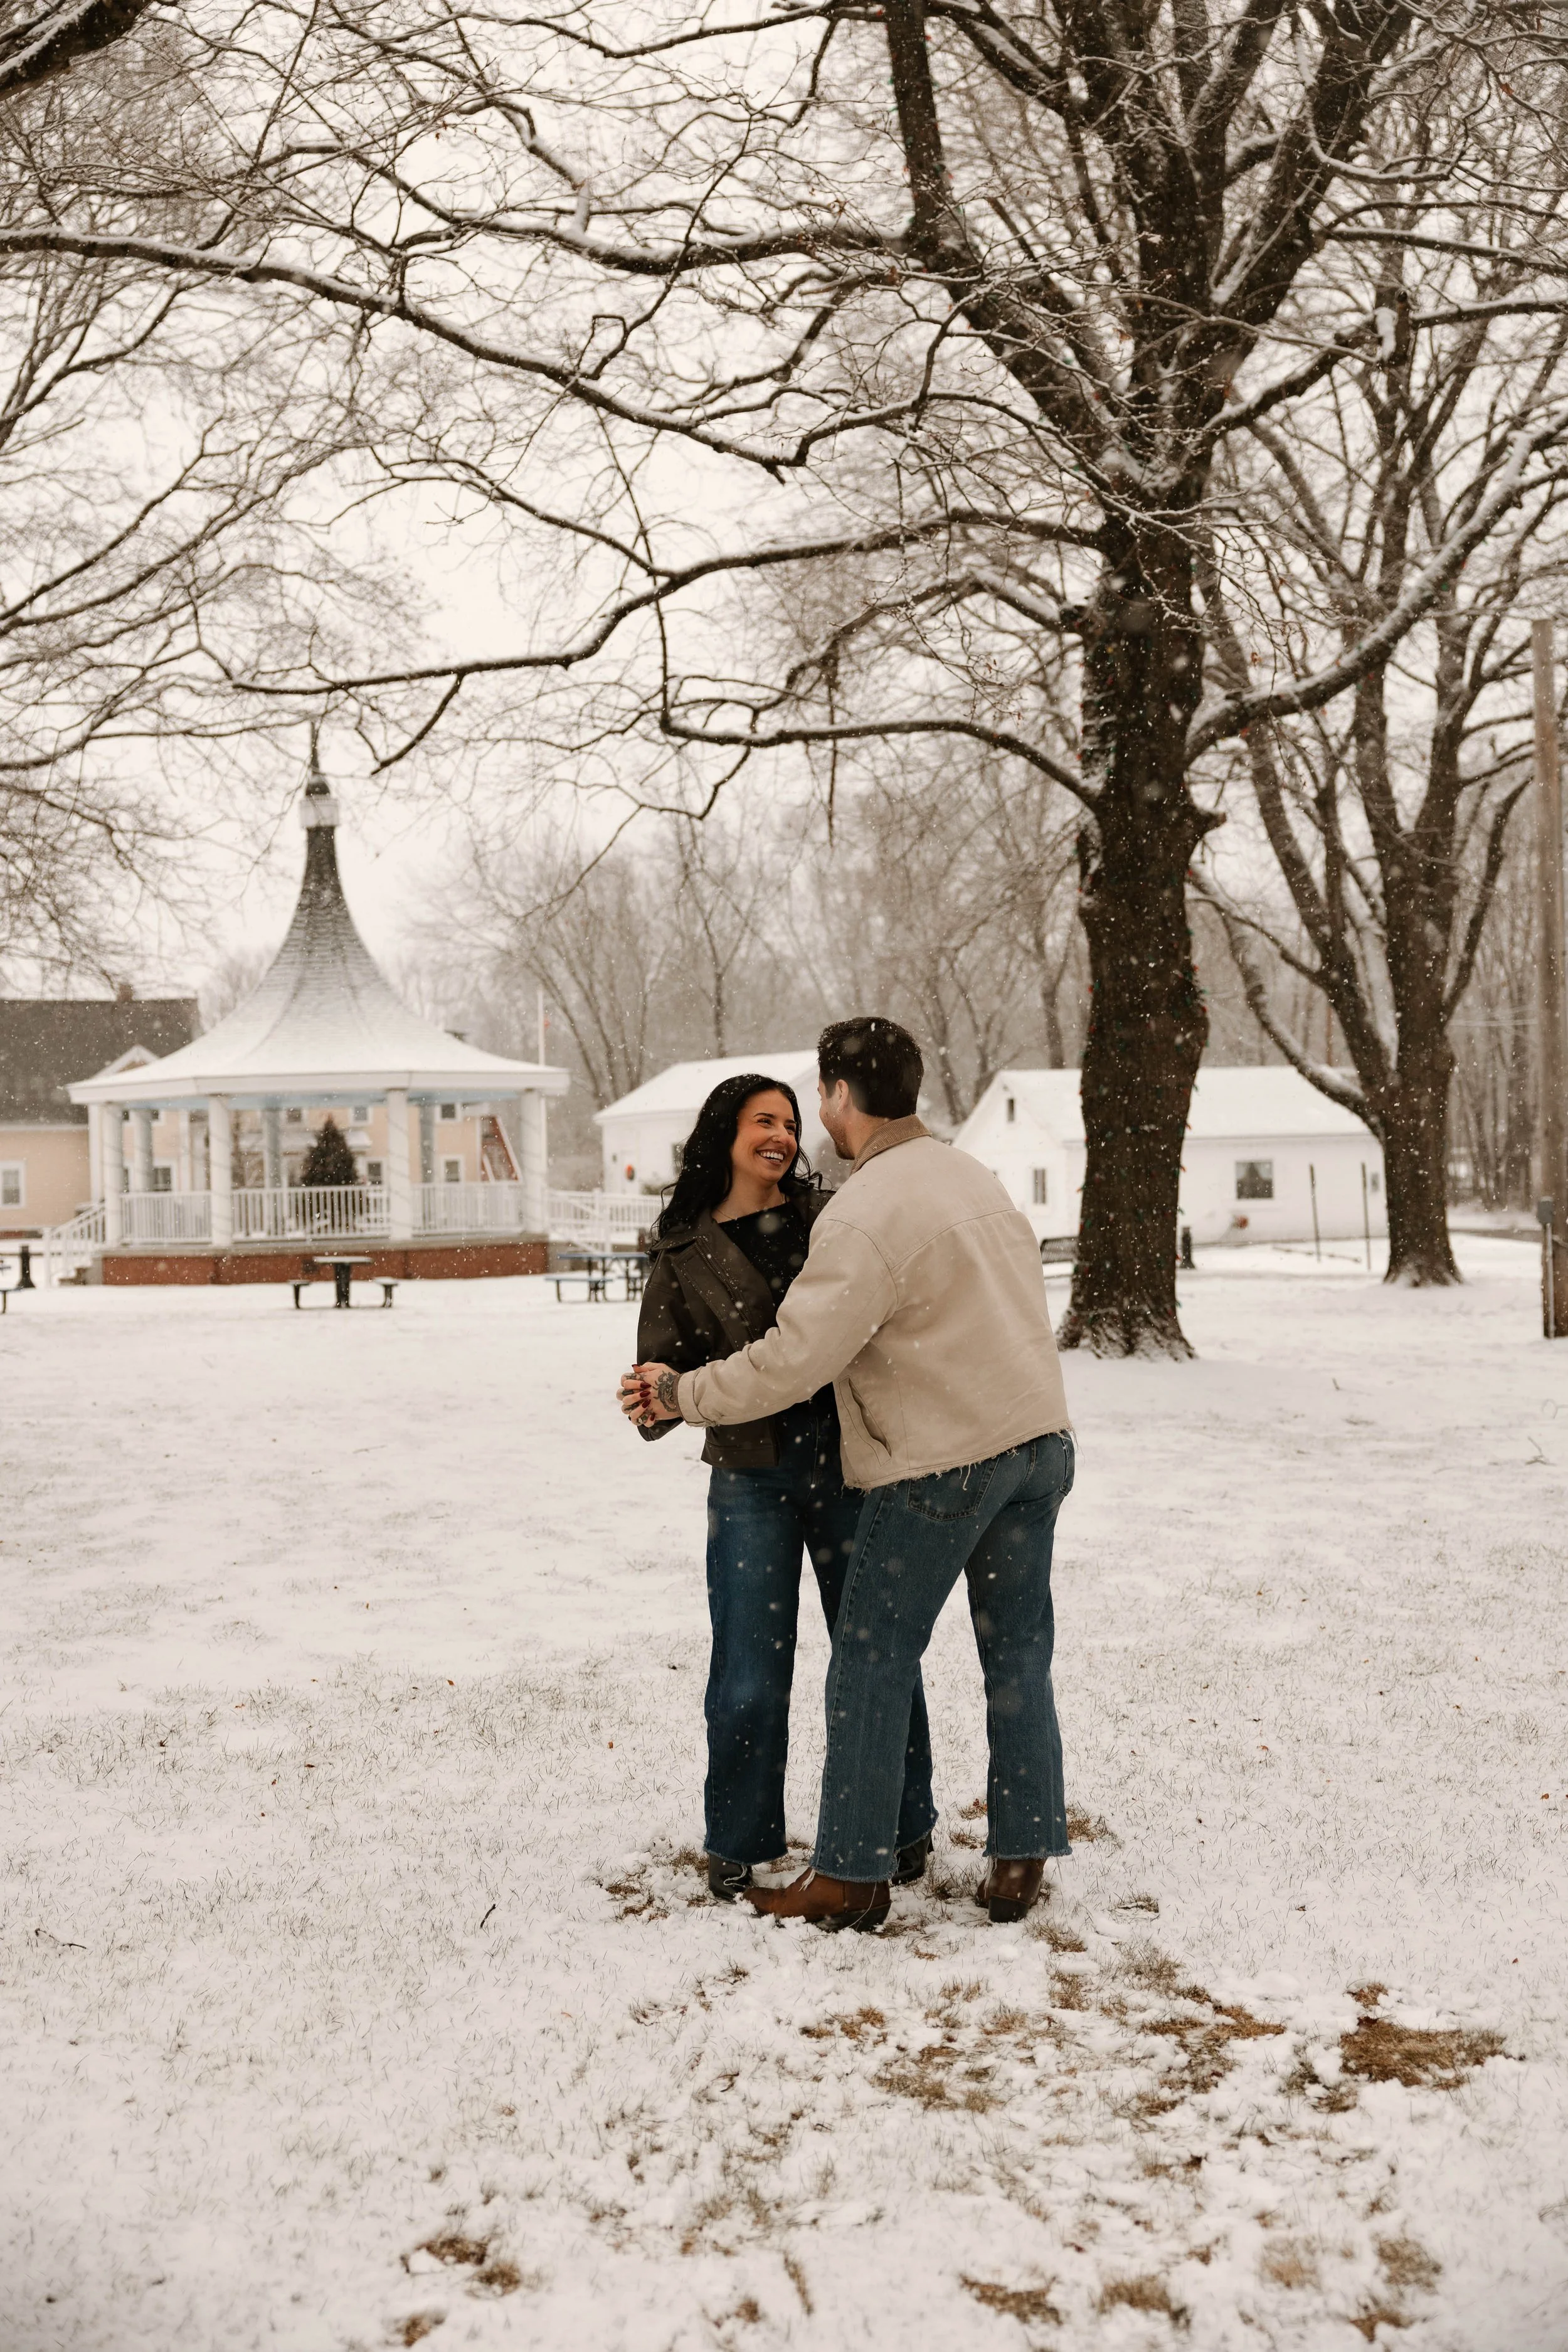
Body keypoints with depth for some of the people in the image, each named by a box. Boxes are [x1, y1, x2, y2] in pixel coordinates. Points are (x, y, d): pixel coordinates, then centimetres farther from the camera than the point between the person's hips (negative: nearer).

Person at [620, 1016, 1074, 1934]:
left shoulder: (866, 1213, -18)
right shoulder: (970, 1173, 11)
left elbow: (791, 1361, -21)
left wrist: (681, 1393, -9)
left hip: (940, 1464, -8)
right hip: (1040, 1443, 8)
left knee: (872, 1664, 3)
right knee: (1019, 1658, 13)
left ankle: (852, 1875, 9)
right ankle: (1021, 1860, 17)